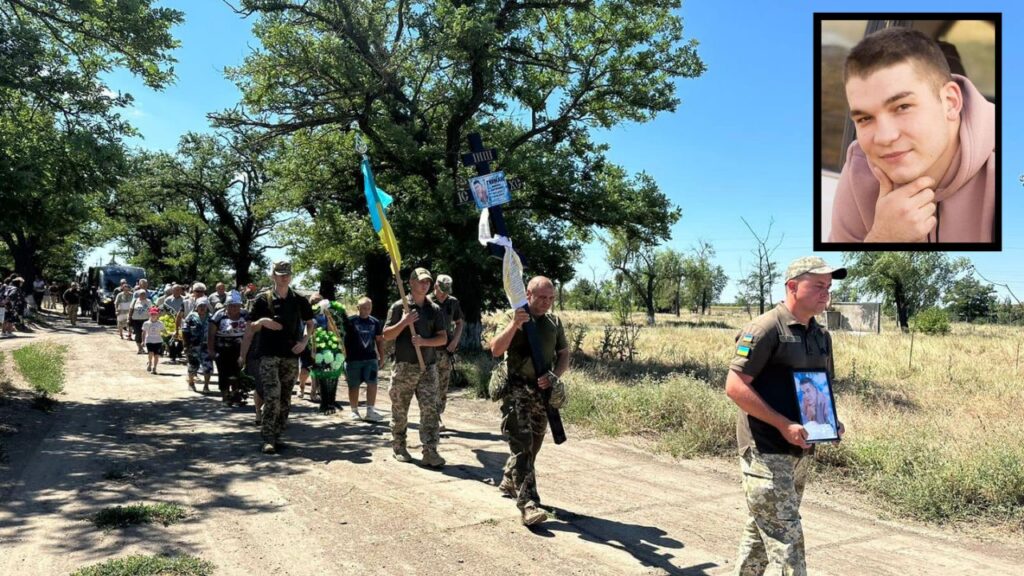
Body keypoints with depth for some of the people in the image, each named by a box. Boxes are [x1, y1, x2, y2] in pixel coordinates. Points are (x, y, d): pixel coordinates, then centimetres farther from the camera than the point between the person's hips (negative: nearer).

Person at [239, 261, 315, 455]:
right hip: (269, 356, -3)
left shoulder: (299, 301, 5)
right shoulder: (263, 300, -1)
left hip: (291, 357, 3)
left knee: (285, 399, 8)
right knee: (272, 396, -14)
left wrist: (304, 341, -1)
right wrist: (243, 354, -5)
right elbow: (250, 328, 1)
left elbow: (310, 323, 16)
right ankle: (268, 439, -10)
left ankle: (277, 436, 18)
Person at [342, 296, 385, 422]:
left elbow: (379, 340, 16)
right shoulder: (350, 321, -3)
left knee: (372, 383, -7)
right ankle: (353, 411, 19)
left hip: (371, 358, 3)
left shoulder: (375, 322, 8)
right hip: (353, 359, -2)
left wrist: (382, 357, 15)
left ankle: (370, 411, -1)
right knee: (354, 386, 6)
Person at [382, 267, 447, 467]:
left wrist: (424, 341, -11)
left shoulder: (435, 310, 9)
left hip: (428, 367, 2)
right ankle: (399, 448, 22)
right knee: (399, 410, 7)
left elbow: (443, 338, 6)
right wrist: (403, 322, -16)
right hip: (404, 366, -2)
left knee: (430, 409, -4)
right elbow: (386, 335, -1)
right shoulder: (399, 307, 1)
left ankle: (430, 452, -3)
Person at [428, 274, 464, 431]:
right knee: (433, 387, -7)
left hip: (447, 350, 4)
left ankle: (439, 416, 17)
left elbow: (459, 323, 18)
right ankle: (437, 420, -6)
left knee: (443, 388, 8)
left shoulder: (453, 302, 7)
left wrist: (455, 340, 3)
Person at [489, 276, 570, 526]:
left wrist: (554, 376, -7)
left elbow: (564, 355, 12)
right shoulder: (513, 318, -4)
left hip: (543, 391, 6)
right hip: (517, 390, -5)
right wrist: (514, 324, -26)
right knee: (521, 446, -11)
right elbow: (496, 350, -15)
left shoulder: (554, 322, 9)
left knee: (533, 445, 17)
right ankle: (528, 503, -13)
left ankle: (509, 481, 39)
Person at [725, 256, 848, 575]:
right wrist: (783, 424, -21)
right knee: (785, 539, -6)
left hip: (799, 451, 8)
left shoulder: (821, 336, 11)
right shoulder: (765, 328, -14)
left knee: (760, 533, 19)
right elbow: (735, 386, -18)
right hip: (765, 452, -8)